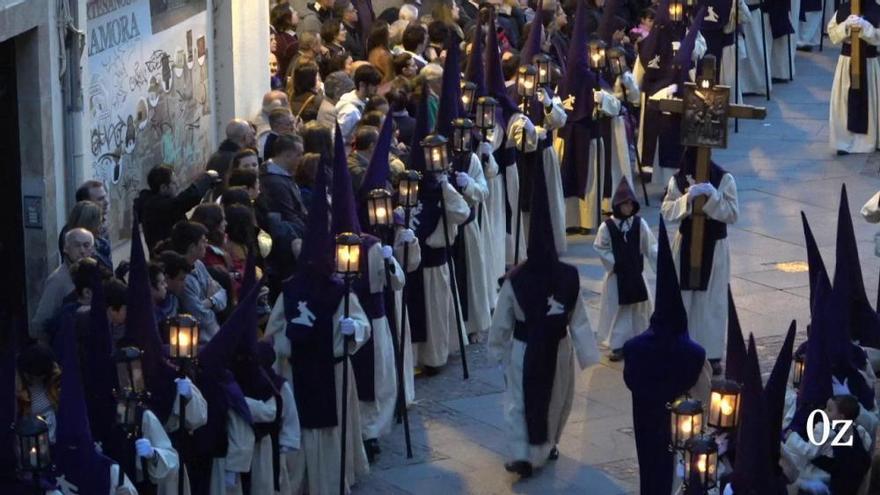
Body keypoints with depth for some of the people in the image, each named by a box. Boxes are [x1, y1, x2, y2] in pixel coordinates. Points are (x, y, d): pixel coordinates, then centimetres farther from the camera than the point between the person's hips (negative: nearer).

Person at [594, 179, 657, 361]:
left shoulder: (639, 223, -6)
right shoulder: (607, 226, -11)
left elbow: (650, 247, -4)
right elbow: (599, 248, -4)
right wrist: (612, 262, -13)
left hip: (636, 273, 2)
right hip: (616, 274, -2)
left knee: (639, 307, 11)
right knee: (617, 310, 2)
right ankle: (618, 345, 8)